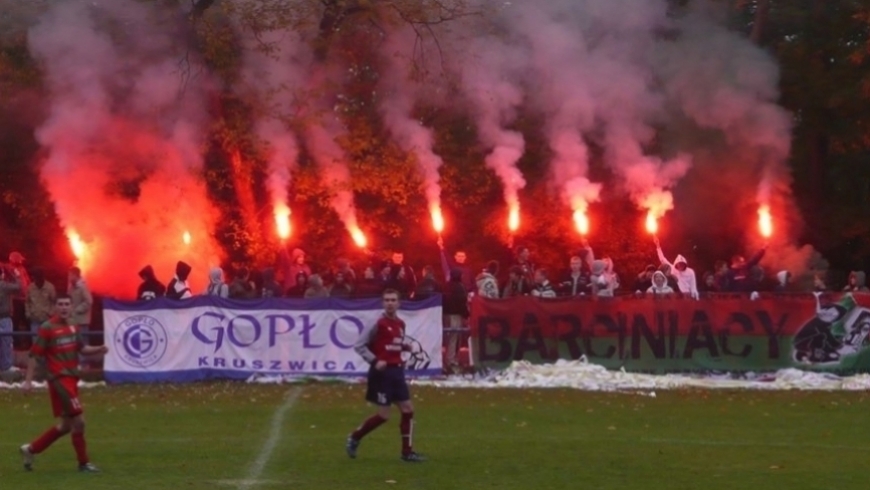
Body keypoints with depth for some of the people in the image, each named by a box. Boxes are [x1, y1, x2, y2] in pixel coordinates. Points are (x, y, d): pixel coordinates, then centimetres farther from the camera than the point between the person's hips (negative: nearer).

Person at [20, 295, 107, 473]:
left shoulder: (72, 327, 10)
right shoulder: (47, 328, -11)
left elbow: (81, 348, 20)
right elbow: (35, 355, -11)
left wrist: (98, 350, 0)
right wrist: (28, 380, -16)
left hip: (71, 378, 8)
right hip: (59, 379, -8)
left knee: (66, 425, 13)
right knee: (78, 420, -9)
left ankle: (30, 449, 25)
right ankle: (83, 463, 3)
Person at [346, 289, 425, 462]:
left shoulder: (400, 324, 11)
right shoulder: (378, 323, -12)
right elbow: (359, 345, -12)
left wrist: (406, 346, 3)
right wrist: (374, 361, -20)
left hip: (397, 370, 7)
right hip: (382, 371, -7)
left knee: (408, 409, 3)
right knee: (384, 415, -5)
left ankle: (407, 451, 11)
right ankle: (354, 438, 15)